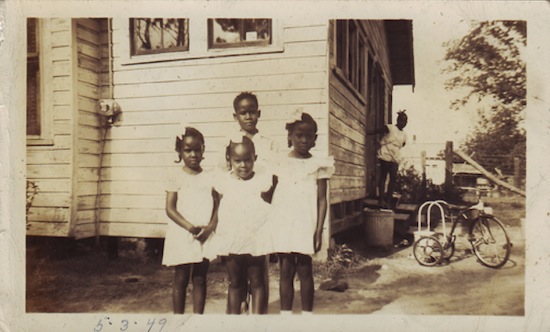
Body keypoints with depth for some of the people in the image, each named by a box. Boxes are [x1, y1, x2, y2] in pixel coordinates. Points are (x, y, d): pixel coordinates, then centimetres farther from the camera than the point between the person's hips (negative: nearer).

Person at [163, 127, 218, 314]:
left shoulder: (209, 178, 6)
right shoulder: (177, 178, -1)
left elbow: (218, 206, 4)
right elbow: (170, 209, -6)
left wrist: (210, 227, -13)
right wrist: (190, 227, -18)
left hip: (205, 235, 2)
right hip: (182, 234, -2)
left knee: (200, 279, 9)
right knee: (181, 279, 6)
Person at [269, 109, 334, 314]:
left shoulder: (318, 165, 3)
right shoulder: (280, 163, 6)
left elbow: (322, 200, 2)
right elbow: (271, 195, 9)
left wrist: (319, 231, -4)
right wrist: (269, 226, 3)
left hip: (306, 224, -1)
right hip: (283, 223, 1)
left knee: (305, 270, 6)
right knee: (286, 270, 6)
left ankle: (307, 314, 20)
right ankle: (285, 313, 17)